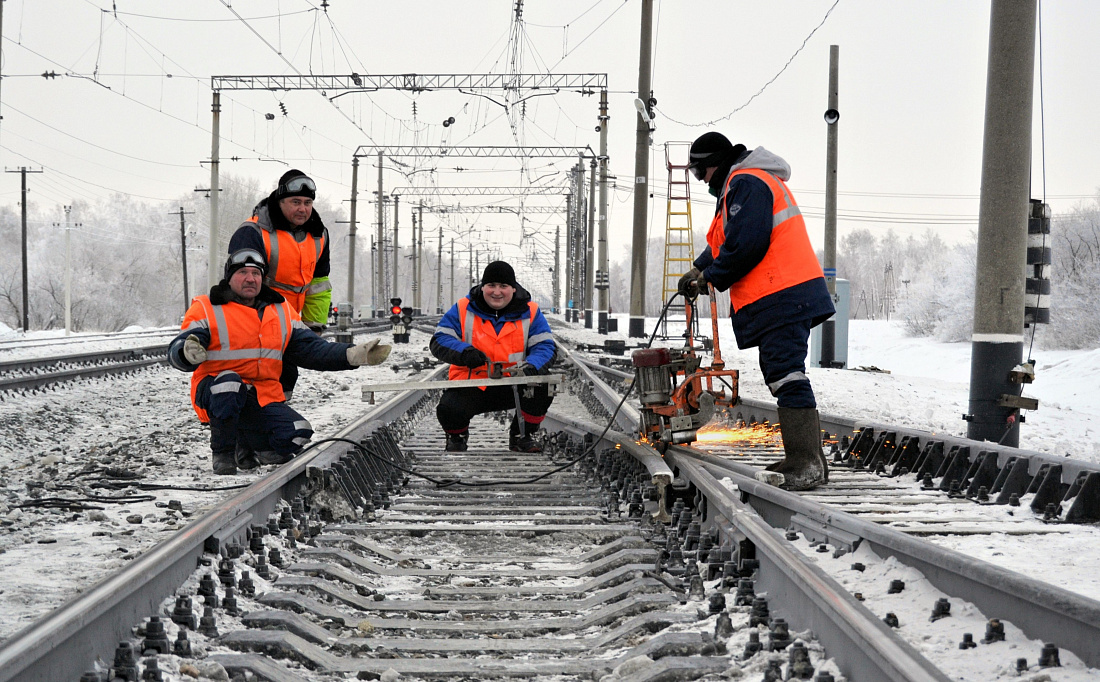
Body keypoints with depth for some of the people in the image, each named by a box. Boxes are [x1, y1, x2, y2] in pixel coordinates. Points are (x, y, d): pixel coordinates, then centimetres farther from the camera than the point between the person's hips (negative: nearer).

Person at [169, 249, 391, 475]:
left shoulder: (282, 311, 14)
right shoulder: (206, 309, -1)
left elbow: (310, 348, 11)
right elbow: (176, 353, -12)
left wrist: (353, 355, -5)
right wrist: (188, 353, -39)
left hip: (264, 398, 4)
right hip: (214, 394, -4)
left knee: (298, 436, -20)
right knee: (229, 382, -39)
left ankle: (246, 446, 12)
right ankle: (222, 453, -16)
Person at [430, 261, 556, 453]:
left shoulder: (530, 312, 2)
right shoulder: (463, 310, -1)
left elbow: (545, 346, -5)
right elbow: (439, 341, -5)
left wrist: (530, 367, -29)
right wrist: (464, 352, -27)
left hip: (513, 387, 2)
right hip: (471, 385, -1)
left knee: (545, 383, -26)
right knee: (448, 410, -30)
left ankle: (522, 435, 1)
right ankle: (457, 435, 12)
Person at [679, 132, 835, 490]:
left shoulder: (746, 183, -9)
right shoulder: (752, 182, 26)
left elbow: (745, 245, -19)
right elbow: (727, 239, 32)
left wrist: (710, 278, -6)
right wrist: (700, 269, 21)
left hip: (782, 297, -11)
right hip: (786, 297, 11)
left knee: (787, 376, -15)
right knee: (780, 374, 13)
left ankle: (805, 463, -18)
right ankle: (806, 459, 17)